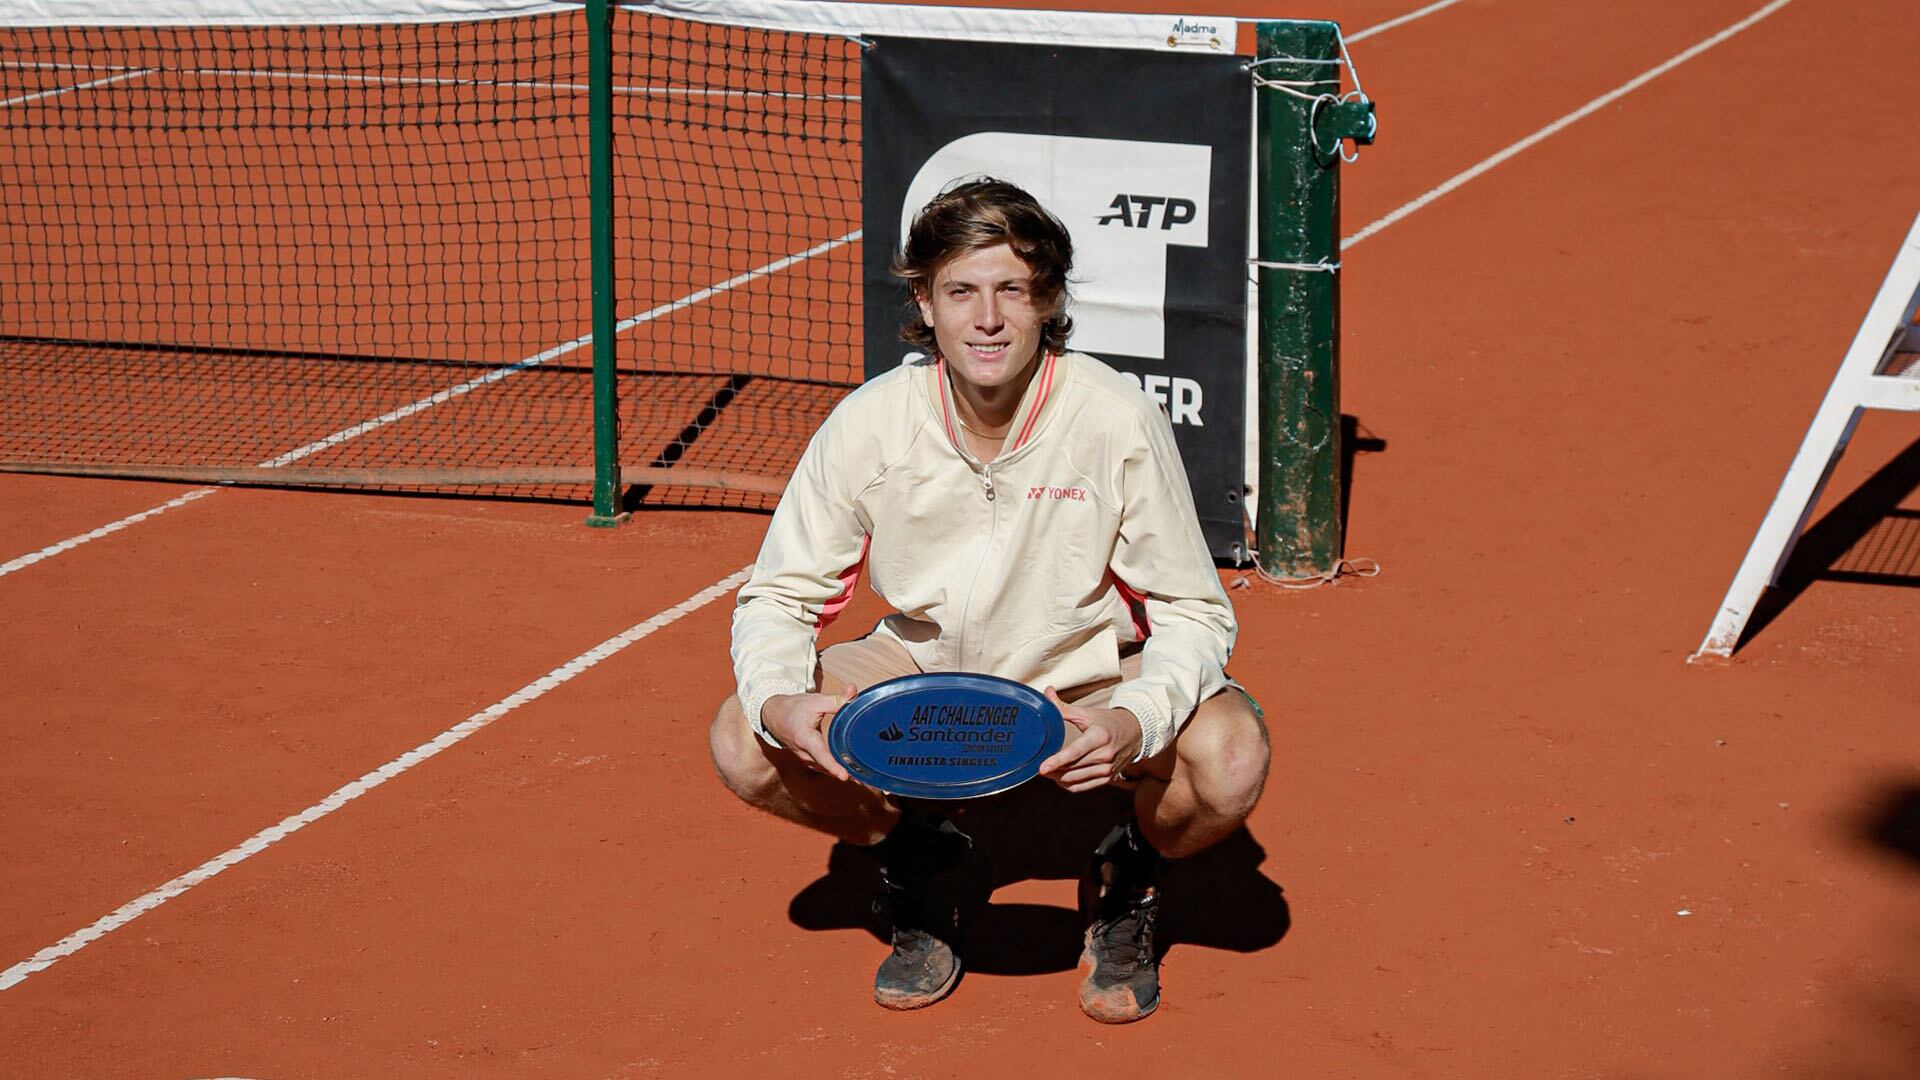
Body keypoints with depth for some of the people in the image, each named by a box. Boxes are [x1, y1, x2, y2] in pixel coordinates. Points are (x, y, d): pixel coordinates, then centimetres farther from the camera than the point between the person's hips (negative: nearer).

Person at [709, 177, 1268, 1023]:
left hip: (1089, 678, -2)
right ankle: (919, 860, 9)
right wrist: (781, 703, -31)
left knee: (1229, 758, -32)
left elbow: (1193, 613, -17)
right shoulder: (868, 425, -18)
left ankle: (1129, 876, 5)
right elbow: (778, 596, -9)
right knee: (744, 744, -22)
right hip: (920, 667, 2)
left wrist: (1135, 721, -38)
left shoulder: (1118, 421, -23)